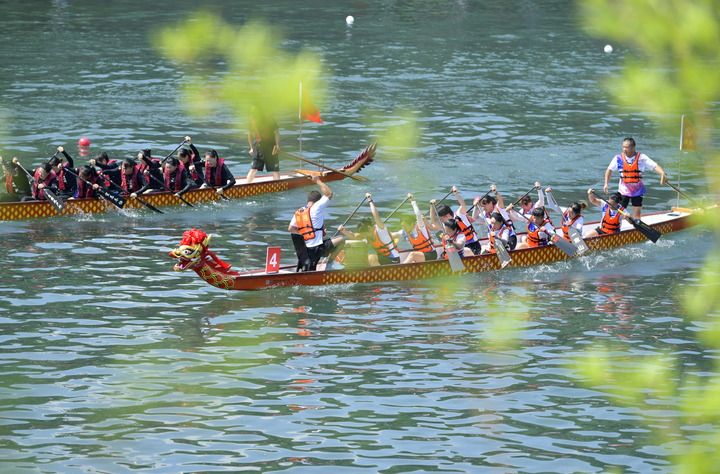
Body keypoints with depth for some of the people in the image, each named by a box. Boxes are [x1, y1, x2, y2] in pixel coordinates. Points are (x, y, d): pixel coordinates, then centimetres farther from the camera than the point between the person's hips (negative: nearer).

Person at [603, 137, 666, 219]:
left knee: (636, 215, 4)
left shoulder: (641, 158, -11)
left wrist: (662, 173, -36)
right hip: (623, 190, 0)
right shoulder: (618, 158, -6)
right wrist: (606, 183, -2)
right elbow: (609, 170, 8)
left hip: (637, 191, 0)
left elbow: (655, 166, -17)